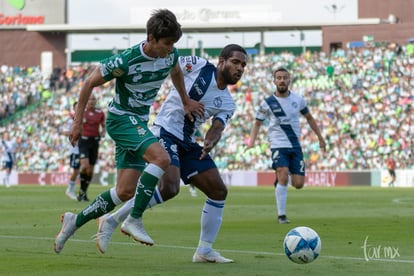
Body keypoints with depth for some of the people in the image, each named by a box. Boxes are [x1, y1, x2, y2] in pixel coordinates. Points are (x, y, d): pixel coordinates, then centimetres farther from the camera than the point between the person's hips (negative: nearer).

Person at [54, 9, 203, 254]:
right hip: (121, 118, -7)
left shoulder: (171, 54, -6)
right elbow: (90, 83, -12)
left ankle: (76, 221, 21)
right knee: (161, 158, -30)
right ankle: (135, 220, -22)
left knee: (125, 192, 5)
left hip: (139, 122, 7)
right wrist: (78, 122, -10)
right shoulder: (126, 61, -24)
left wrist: (186, 101, 21)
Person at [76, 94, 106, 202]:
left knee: (90, 169, 5)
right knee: (85, 166, -19)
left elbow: (104, 126, 16)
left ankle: (84, 192, 19)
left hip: (95, 141, 3)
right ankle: (82, 190, 0)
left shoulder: (100, 113, 4)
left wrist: (103, 133, -4)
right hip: (84, 141, -3)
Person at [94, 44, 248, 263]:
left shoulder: (227, 104, 9)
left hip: (187, 143, 8)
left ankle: (204, 250, 11)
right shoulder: (197, 66, -7)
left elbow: (217, 128, -5)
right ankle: (112, 221, -14)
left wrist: (210, 142, -28)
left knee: (218, 191, 2)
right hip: (165, 133, -8)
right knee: (169, 187, -27)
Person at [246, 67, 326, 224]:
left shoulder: (298, 100, 5)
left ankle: (280, 179, 31)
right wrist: (252, 141, -11)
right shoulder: (268, 103, -3)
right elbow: (257, 123, 6)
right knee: (283, 177, -23)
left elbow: (309, 118, 19)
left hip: (295, 146, 3)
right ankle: (281, 215, -15)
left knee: (298, 184, -4)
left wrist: (320, 138, 20)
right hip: (278, 146, -3)